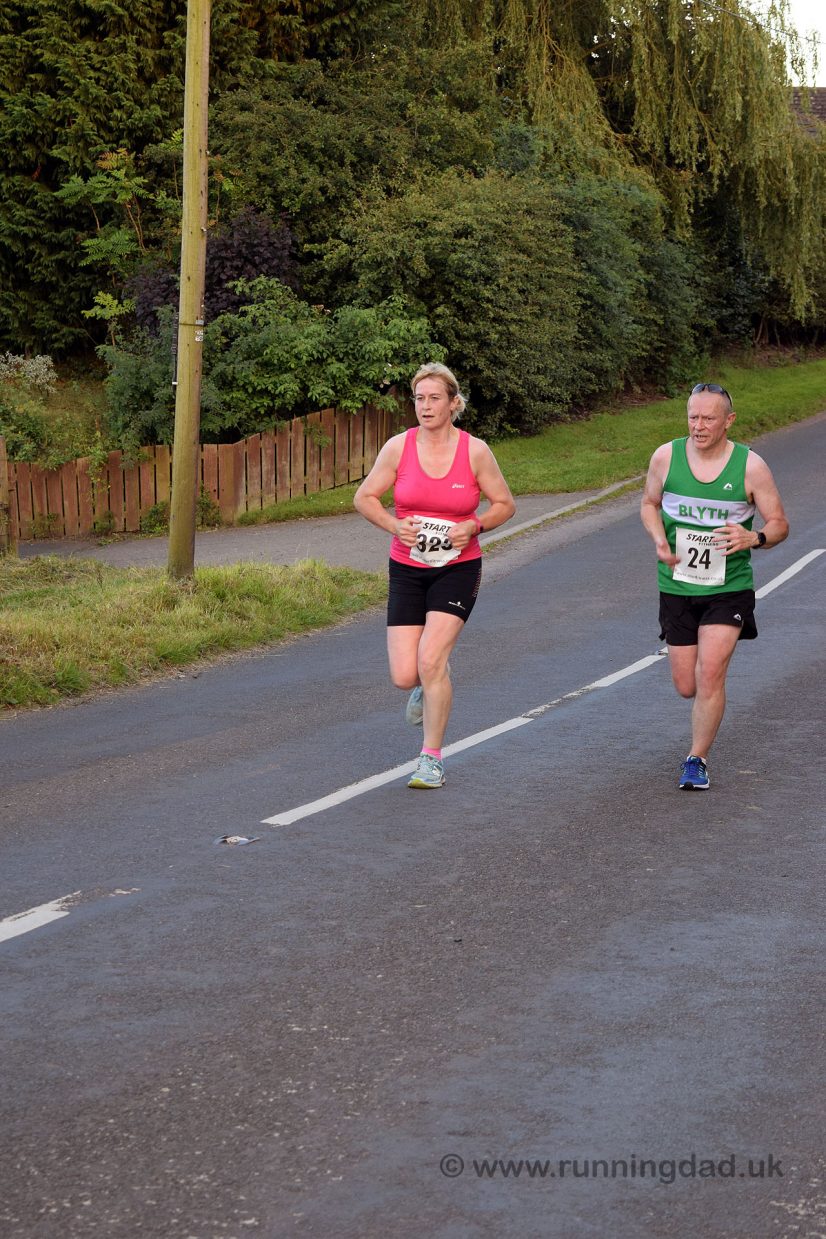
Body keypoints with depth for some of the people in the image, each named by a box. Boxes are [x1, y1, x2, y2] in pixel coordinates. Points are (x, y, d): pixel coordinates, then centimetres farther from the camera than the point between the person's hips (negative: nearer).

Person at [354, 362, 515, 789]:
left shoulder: (475, 450, -5)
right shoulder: (398, 446, -3)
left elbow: (505, 504, 4)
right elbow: (364, 497, 5)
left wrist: (472, 526, -15)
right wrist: (394, 525, -14)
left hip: (457, 569, -2)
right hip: (407, 569, 2)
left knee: (431, 659, -17)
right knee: (404, 676, -5)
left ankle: (432, 759, -1)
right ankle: (428, 687, 35)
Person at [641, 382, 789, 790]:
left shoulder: (751, 466, -9)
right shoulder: (666, 457, -4)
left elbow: (779, 524, 0)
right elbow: (649, 503, 13)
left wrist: (753, 538, -23)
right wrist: (659, 538, -7)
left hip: (728, 589, -2)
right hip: (676, 587, 2)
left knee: (709, 675, -16)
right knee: (686, 687, 7)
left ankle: (696, 760, 0)